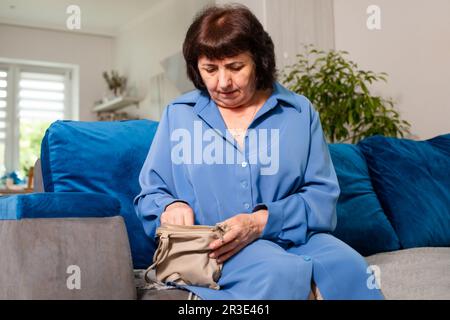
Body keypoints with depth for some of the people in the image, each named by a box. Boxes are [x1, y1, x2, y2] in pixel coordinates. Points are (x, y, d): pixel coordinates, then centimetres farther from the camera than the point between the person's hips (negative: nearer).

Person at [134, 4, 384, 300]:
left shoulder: (300, 112, 9)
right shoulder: (178, 114, 11)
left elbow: (323, 195, 1)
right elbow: (149, 196, 14)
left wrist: (263, 221, -15)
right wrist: (170, 206, -11)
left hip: (294, 239, 2)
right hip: (211, 250, -1)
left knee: (347, 266, -30)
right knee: (281, 272, -33)